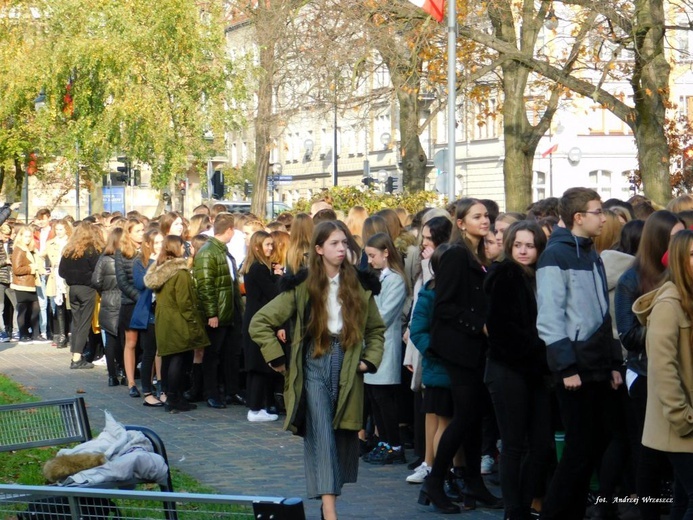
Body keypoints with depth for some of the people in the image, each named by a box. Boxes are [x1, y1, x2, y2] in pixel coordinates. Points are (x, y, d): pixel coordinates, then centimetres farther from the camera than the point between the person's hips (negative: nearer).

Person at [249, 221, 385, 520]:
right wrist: (278, 359, -4)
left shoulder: (360, 286, 7)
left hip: (348, 368, 3)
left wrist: (370, 360, 5)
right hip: (314, 368, -3)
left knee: (344, 438, 6)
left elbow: (376, 329, 19)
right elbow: (259, 323, 1)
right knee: (322, 439, -12)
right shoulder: (302, 287, -1)